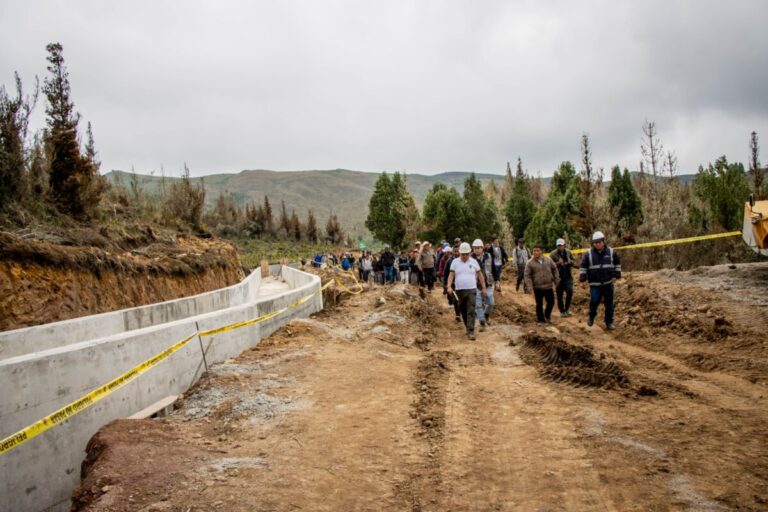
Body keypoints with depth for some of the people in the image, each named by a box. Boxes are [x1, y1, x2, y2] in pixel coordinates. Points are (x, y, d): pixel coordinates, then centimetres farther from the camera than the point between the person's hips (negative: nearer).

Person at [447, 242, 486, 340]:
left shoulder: (473, 262, 3)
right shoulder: (455, 262, 3)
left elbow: (480, 275, 9)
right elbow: (451, 275, -2)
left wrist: (484, 288, 7)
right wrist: (449, 286, -16)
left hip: (471, 290, -1)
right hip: (459, 291, 2)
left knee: (471, 311, -11)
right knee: (463, 311, 11)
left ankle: (470, 332, -13)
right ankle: (469, 327, 30)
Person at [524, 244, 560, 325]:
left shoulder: (548, 260, 0)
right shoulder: (530, 263, -8)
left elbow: (554, 269, 11)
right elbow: (527, 275, -7)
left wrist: (556, 280, 9)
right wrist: (529, 287, -14)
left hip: (549, 286, 3)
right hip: (538, 287, -3)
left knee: (551, 302, 11)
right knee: (539, 304, 4)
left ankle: (547, 315, 35)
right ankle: (540, 320, 18)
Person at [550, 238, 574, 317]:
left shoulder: (568, 252, 4)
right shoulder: (553, 254, -7)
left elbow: (573, 261, 17)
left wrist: (571, 262, -6)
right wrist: (558, 263, -25)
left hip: (568, 276, 2)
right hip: (559, 277, -2)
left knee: (570, 291, -12)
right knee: (559, 295, 5)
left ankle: (567, 308, 8)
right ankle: (562, 311, 20)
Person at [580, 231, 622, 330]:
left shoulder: (611, 252, 1)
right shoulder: (588, 254, -4)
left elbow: (617, 264, 13)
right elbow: (583, 267, 2)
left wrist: (616, 276, 5)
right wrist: (583, 280, -3)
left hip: (608, 283, 2)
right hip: (595, 284, -2)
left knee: (609, 303, 6)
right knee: (594, 301, -12)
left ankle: (609, 322, 18)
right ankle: (591, 316, 16)